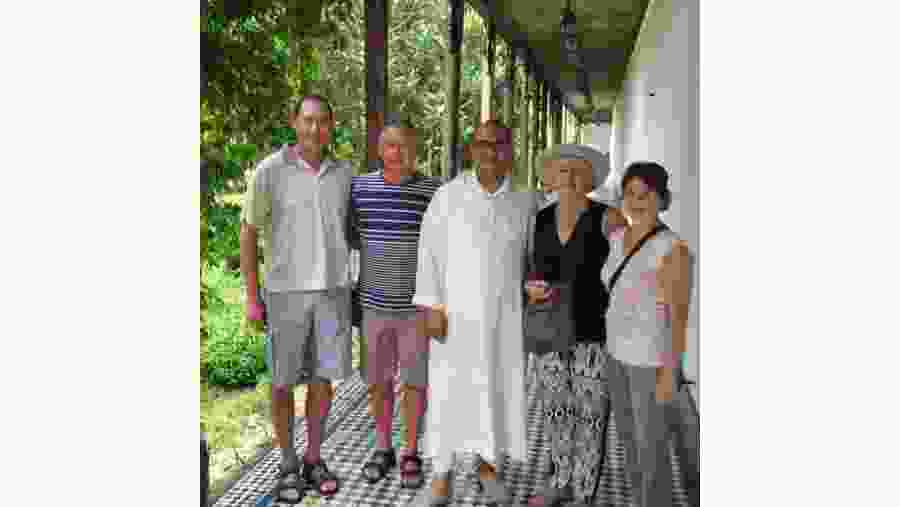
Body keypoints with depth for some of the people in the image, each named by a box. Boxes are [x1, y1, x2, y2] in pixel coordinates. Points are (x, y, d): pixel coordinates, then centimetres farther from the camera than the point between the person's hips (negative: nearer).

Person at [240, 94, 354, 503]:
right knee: (283, 382, 5)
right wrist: (252, 298, -5)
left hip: (333, 290, 3)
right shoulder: (270, 170, -7)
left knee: (323, 377, 8)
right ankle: (288, 465, 22)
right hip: (286, 291, -2)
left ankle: (313, 459, 24)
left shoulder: (344, 173, 4)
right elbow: (248, 233, -2)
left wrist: (357, 287, 10)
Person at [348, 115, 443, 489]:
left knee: (414, 380, 7)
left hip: (418, 303, -2)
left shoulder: (434, 190, -4)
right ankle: (383, 449, 30)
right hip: (374, 302, 2)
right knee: (379, 380, 12)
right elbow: (349, 235, 11)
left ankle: (411, 454, 23)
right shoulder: (360, 186, 1)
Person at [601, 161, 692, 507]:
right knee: (629, 437, 20)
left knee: (650, 450, 7)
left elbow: (680, 316, -19)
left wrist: (669, 374, -17)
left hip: (654, 360, -8)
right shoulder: (618, 239, 2)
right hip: (621, 352, 8)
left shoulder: (674, 249, -22)